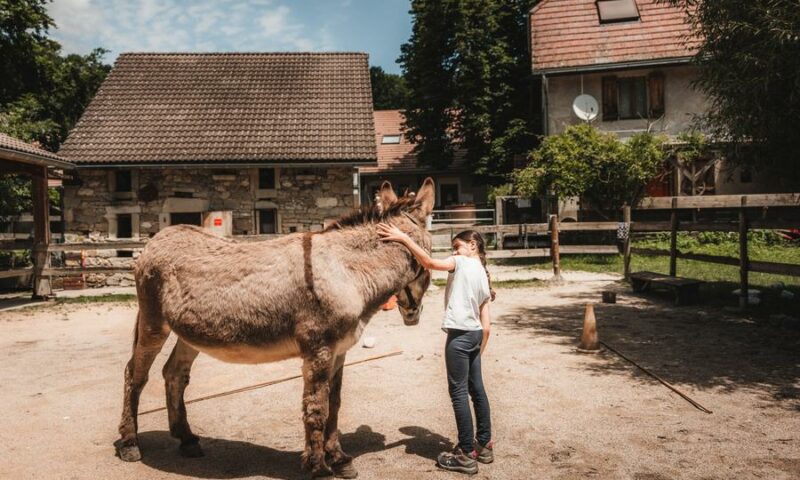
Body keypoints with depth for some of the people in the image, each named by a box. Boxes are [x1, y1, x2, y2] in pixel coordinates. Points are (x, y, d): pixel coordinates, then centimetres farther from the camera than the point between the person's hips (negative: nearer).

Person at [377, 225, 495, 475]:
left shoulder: (461, 263, -7)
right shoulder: (484, 276, 15)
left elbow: (430, 263, -24)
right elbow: (486, 324, 14)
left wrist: (403, 238, -22)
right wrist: (480, 350, 20)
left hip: (459, 335, -9)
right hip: (475, 335, 9)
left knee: (458, 392, -2)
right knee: (476, 389, 17)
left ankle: (466, 455, 3)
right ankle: (484, 445, 28)